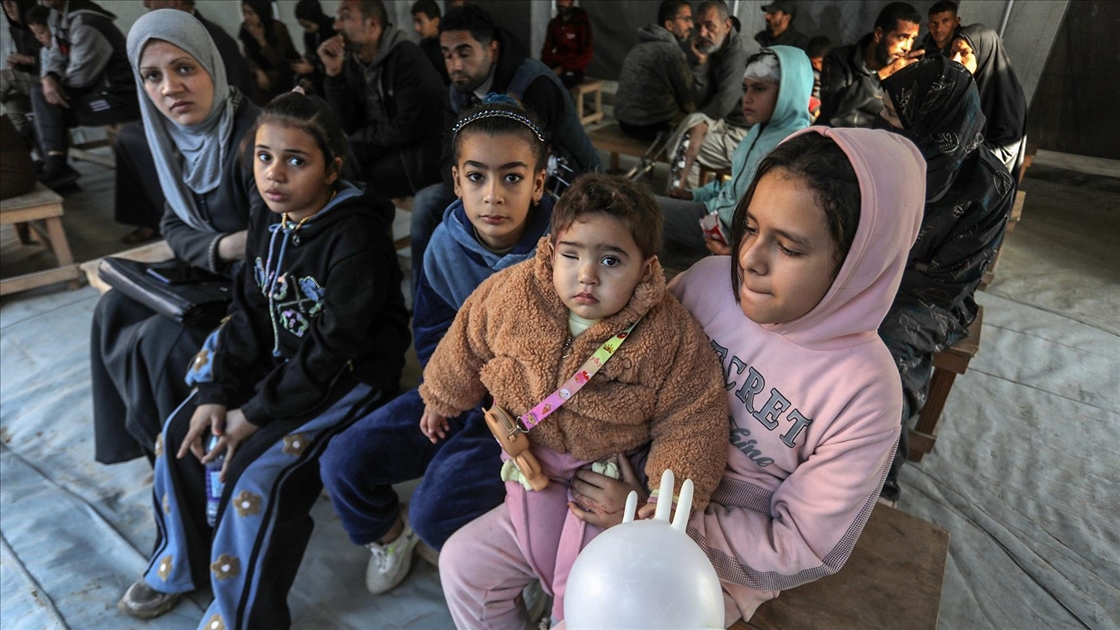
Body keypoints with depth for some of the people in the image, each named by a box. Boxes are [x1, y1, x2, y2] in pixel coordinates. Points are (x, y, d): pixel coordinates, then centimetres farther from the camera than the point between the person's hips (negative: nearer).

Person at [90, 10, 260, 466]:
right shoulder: (176, 134, 0)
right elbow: (175, 226, 3)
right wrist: (222, 247, -17)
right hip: (212, 270, 8)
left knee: (165, 340, -19)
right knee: (118, 310, 0)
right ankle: (150, 435, 17)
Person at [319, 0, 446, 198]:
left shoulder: (407, 57, -15)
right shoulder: (352, 62, 5)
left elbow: (408, 129, -22)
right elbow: (348, 126, -1)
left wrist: (362, 137, -8)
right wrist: (334, 72, -10)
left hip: (425, 154, -7)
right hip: (385, 150, 7)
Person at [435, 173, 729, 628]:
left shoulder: (671, 337, -19)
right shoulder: (513, 293, -13)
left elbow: (691, 423, -12)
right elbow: (468, 345, 5)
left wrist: (672, 493, -25)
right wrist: (442, 398, 19)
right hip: (534, 481, 3)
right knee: (462, 564, 8)